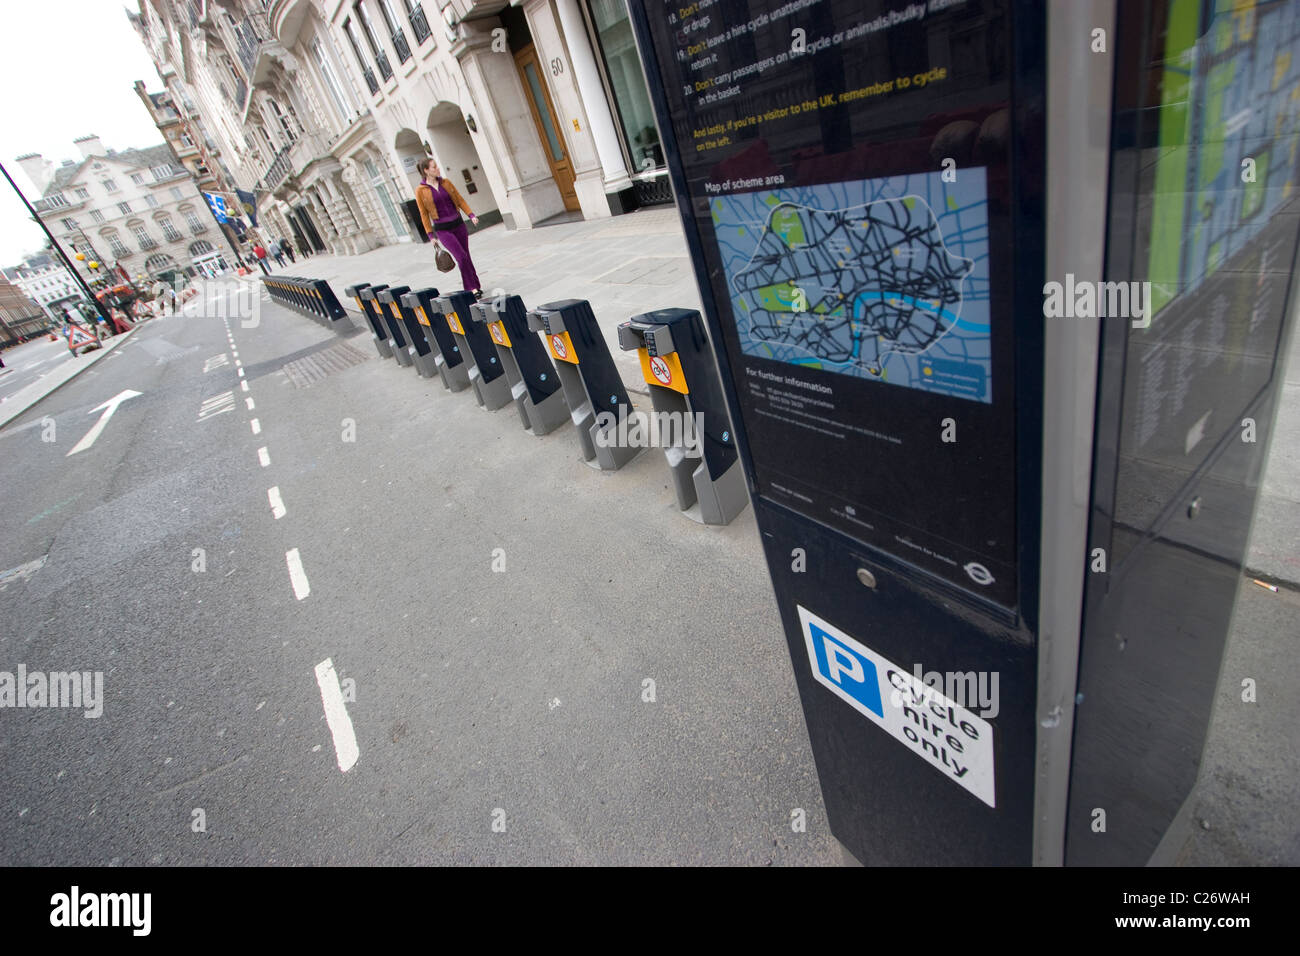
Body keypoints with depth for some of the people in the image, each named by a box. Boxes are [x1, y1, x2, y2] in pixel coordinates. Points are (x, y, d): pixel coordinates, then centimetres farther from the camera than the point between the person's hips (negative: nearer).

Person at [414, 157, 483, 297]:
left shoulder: (446, 182, 5)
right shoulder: (420, 190, -6)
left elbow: (459, 200, 10)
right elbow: (424, 214, -2)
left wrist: (471, 215, -2)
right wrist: (431, 235, -3)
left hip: (458, 224, 4)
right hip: (442, 229, -4)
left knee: (466, 257, 7)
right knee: (461, 257, -16)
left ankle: (475, 285, 22)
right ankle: (471, 287, -5)